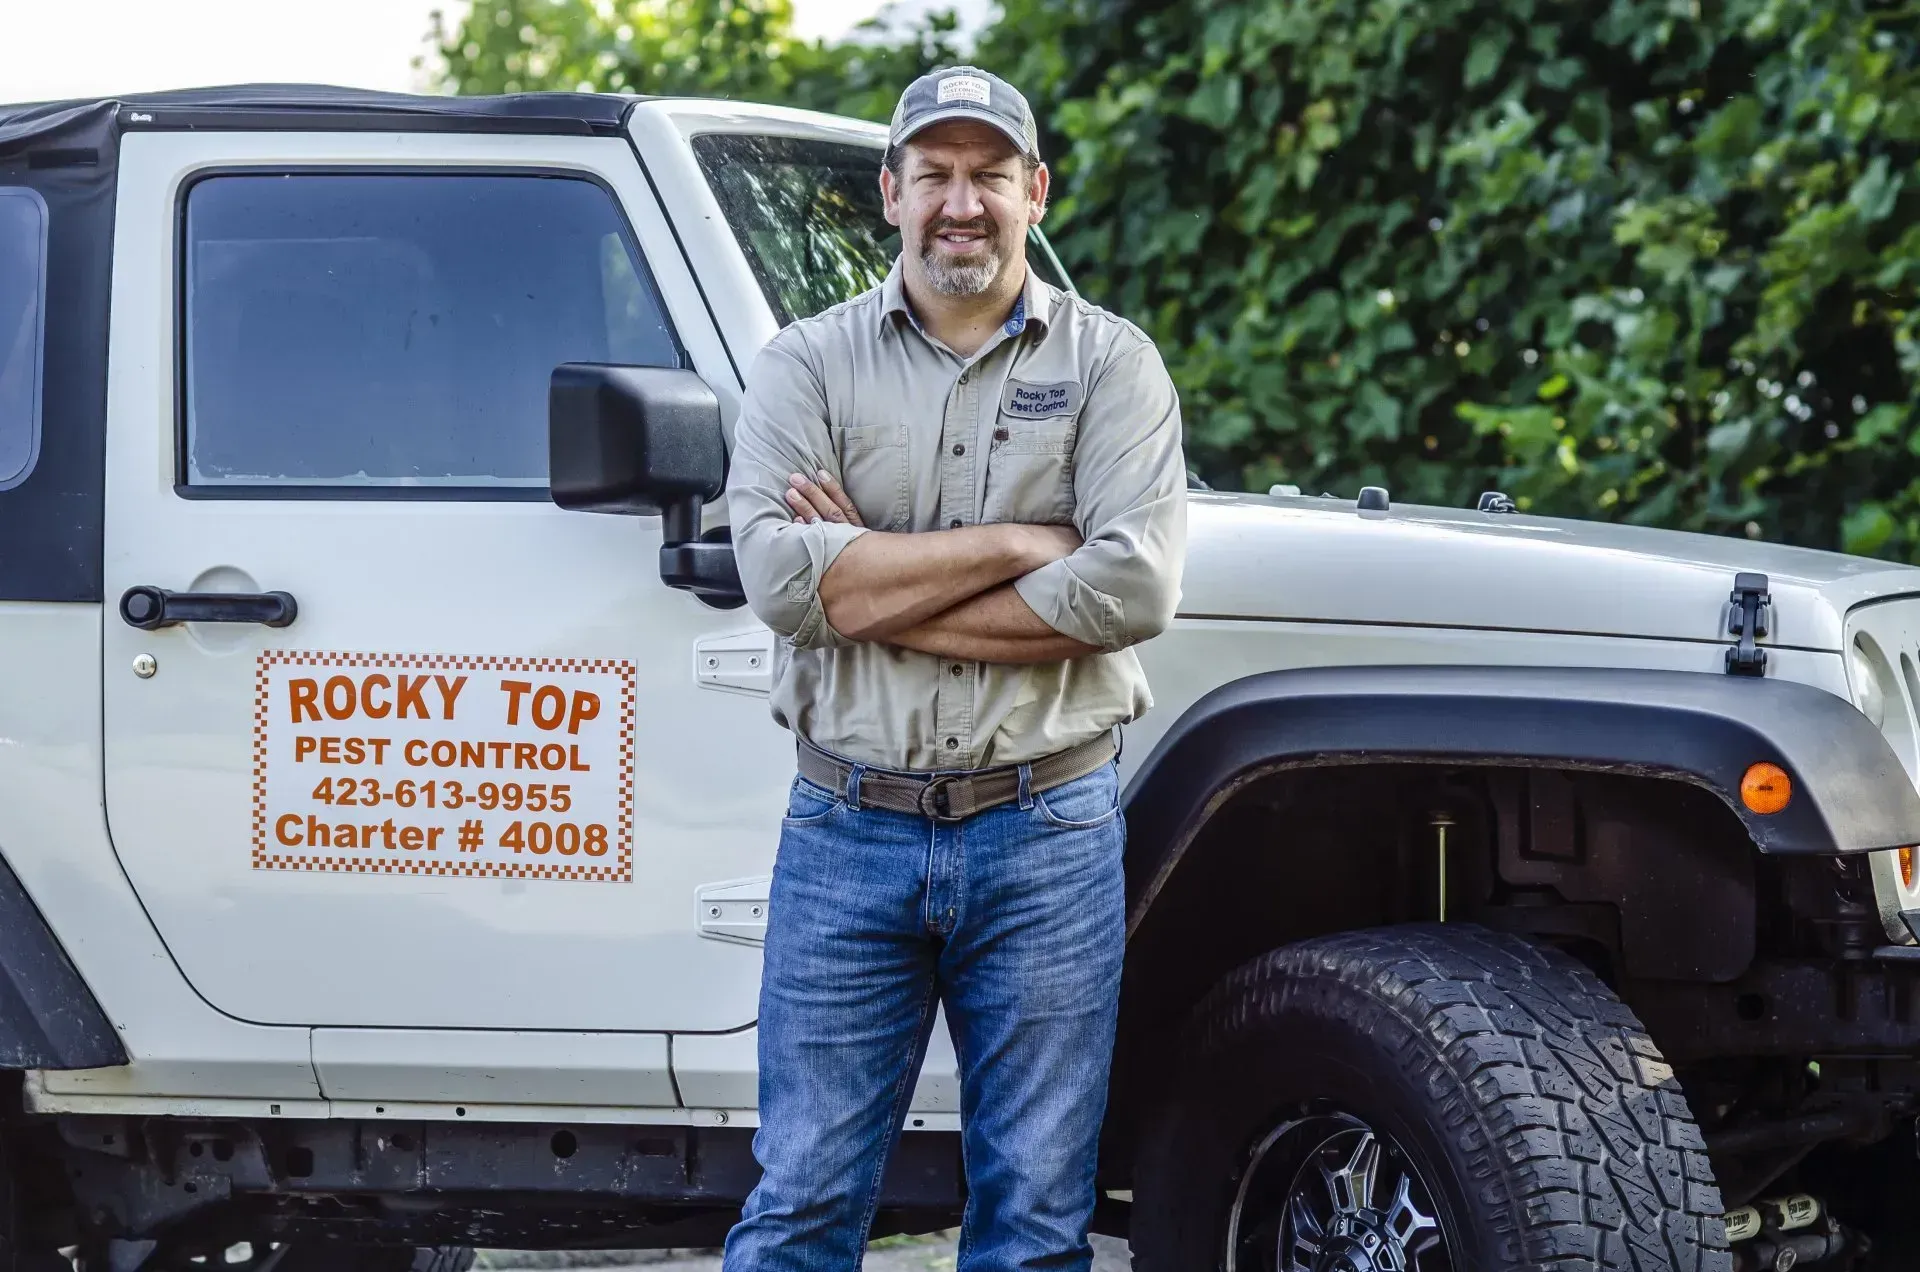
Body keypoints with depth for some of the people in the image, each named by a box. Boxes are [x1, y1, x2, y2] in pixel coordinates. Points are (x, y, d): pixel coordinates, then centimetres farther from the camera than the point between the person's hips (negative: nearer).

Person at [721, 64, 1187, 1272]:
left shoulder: (1111, 364, 4)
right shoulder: (810, 363, 6)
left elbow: (1134, 587, -11)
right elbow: (782, 574, -11)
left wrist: (874, 593, -11)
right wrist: (1016, 546, -12)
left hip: (1047, 836, 0)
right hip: (848, 833, 0)